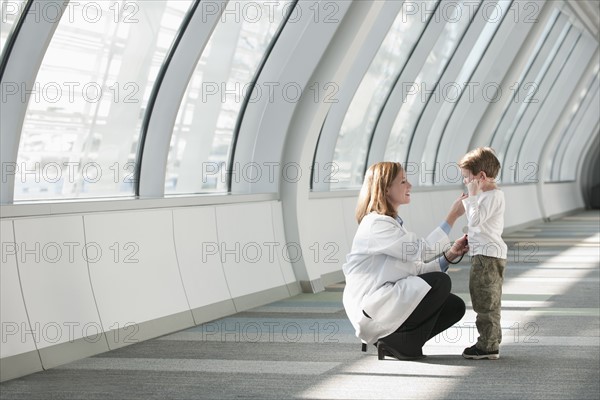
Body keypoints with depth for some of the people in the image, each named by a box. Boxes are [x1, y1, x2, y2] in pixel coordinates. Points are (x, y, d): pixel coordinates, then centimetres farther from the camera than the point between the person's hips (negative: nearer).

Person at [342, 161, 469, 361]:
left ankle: (392, 340, 3)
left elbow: (417, 268, 12)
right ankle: (400, 342, -10)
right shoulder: (376, 224, -14)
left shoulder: (393, 223, 18)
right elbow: (421, 250, -16)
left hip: (388, 300, 10)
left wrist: (449, 255, -1)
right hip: (371, 307, -10)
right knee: (440, 282, -19)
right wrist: (452, 217, -14)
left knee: (455, 306, 1)